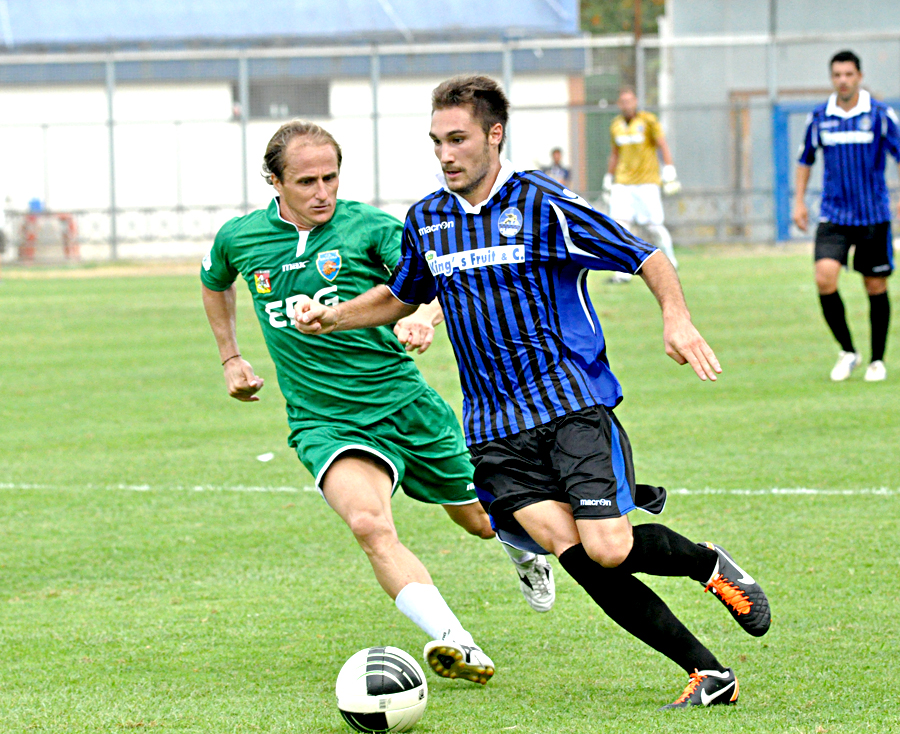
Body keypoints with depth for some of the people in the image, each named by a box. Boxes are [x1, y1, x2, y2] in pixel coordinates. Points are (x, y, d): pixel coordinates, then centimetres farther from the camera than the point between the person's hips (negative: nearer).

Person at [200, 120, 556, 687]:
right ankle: (459, 646, -39)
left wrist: (424, 316, -44)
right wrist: (231, 359, 22)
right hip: (325, 423, 0)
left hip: (403, 403, 0)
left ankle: (525, 552, 57)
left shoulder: (367, 226, -9)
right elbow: (215, 283, 26)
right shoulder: (240, 239, 1)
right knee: (370, 523, -30)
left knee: (479, 519, 19)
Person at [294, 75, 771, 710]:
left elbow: (648, 259, -5)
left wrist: (677, 318, -23)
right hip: (494, 429, 4)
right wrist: (331, 317, 14)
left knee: (608, 550, -20)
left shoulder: (541, 204, -6)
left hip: (572, 401, -4)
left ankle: (708, 563, 15)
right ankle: (707, 672, -9)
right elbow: (401, 297, 30)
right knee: (571, 550, -16)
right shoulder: (426, 221, 11)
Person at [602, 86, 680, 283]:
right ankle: (623, 272, -13)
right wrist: (608, 180, 23)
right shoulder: (616, 125, 11)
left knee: (653, 226, -5)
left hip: (646, 182, -4)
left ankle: (669, 262, 19)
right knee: (620, 224, -12)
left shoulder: (648, 121, -3)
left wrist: (669, 172, -13)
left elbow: (663, 146, -4)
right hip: (622, 183, 4)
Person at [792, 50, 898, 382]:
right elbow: (806, 159, 17)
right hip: (833, 215, 2)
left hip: (873, 215, -1)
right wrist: (799, 201, 11)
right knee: (825, 278, -16)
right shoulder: (819, 117, 3)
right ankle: (847, 351, 1)